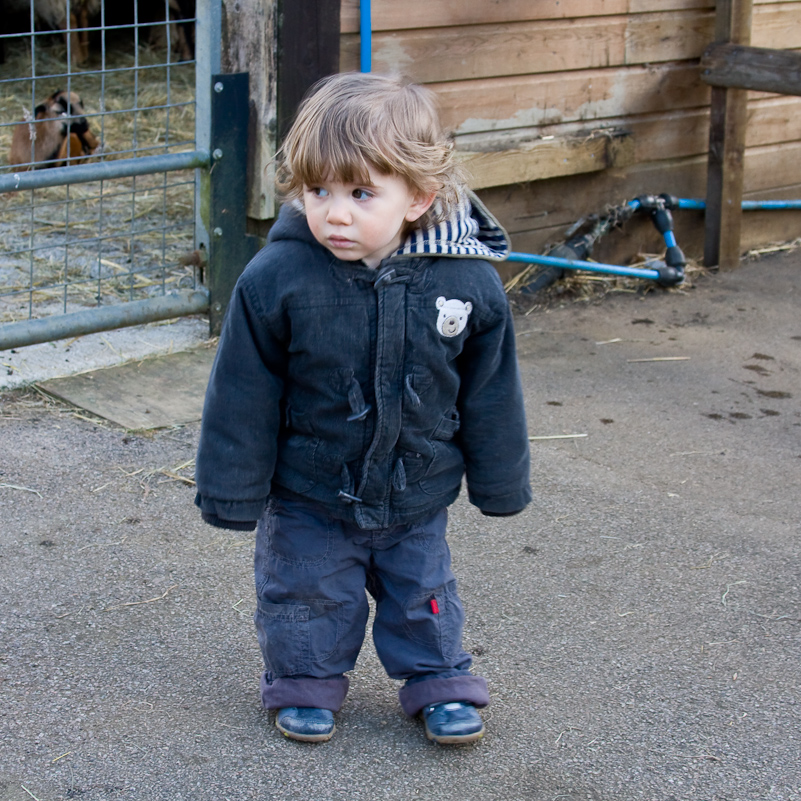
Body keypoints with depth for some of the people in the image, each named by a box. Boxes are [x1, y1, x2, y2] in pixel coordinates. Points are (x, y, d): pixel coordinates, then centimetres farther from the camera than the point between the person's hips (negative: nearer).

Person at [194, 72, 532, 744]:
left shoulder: (469, 281, -17)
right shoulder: (276, 280, -23)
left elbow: (490, 393, -4)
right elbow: (243, 396, -13)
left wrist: (500, 482, 5)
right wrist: (233, 489, -8)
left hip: (417, 495, 1)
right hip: (307, 496, -1)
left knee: (422, 593, 19)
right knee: (307, 595, 16)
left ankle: (441, 682, 40)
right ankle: (306, 682, 40)